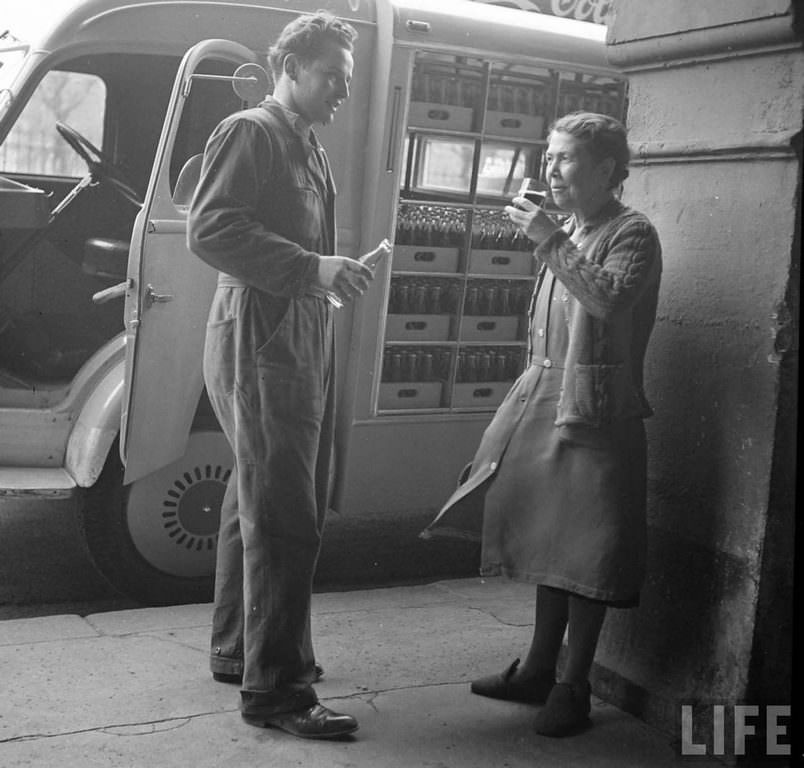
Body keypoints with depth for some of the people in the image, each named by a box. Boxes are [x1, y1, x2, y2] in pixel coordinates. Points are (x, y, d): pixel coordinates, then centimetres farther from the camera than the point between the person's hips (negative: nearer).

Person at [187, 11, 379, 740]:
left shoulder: (308, 147, 21)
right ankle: (275, 688, -1)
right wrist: (312, 268, -23)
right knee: (284, 518, -9)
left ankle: (238, 650, 30)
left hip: (303, 343, 10)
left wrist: (332, 272, 12)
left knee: (259, 506, 16)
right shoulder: (249, 132, -6)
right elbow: (210, 230, -19)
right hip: (260, 343, -9)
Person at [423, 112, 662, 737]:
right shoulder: (567, 233, 15)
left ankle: (574, 687, 10)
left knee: (584, 551, -2)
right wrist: (532, 394, 17)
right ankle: (539, 670, 26)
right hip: (546, 403, 8)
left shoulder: (633, 234, -8)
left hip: (595, 411, -8)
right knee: (547, 542, 14)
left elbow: (610, 299, -28)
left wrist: (551, 243, -26)